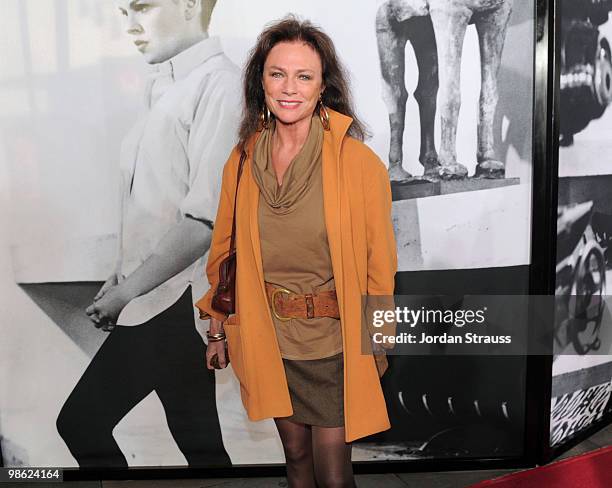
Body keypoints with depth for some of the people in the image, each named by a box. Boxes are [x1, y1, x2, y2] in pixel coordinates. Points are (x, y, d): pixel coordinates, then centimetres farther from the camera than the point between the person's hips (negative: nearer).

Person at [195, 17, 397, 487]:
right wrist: (220, 328, 12)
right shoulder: (242, 161, -2)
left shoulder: (359, 164, -14)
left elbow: (378, 264, -7)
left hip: (333, 341, -3)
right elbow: (225, 250, 9)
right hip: (267, 338, 4)